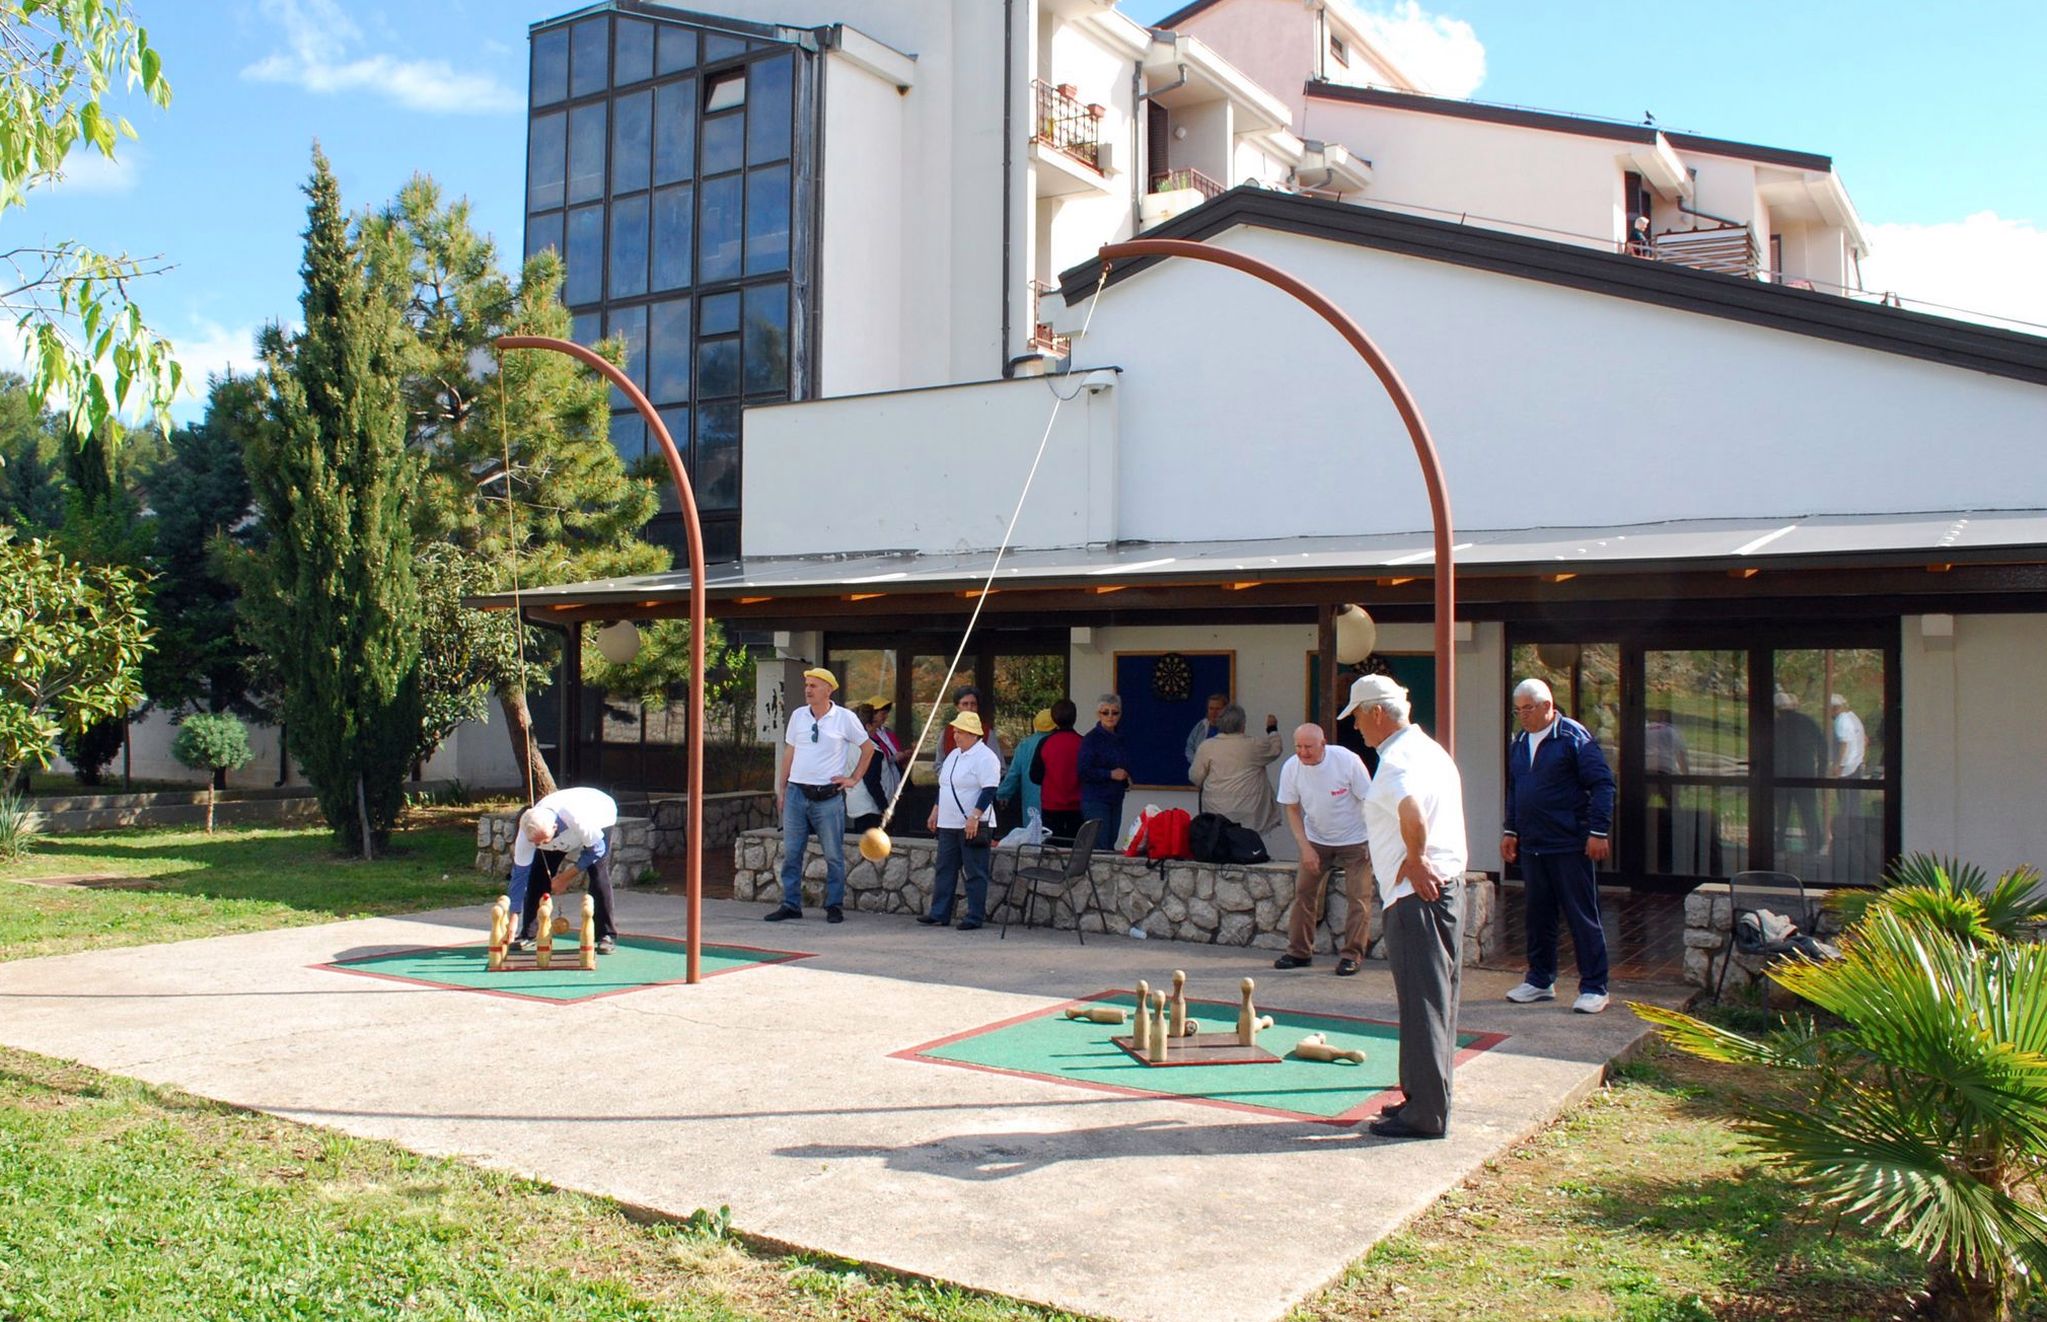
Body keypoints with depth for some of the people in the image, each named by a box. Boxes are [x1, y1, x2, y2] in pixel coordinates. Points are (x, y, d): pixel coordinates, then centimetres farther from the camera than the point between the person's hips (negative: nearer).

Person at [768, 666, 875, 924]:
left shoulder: (845, 718, -3)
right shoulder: (798, 716, 7)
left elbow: (868, 748, 7)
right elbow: (789, 753, 13)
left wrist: (853, 779, 3)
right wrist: (781, 789, 10)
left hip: (828, 796, -3)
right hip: (797, 793, 3)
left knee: (833, 855, 3)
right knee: (791, 852, 5)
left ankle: (834, 906, 13)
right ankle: (790, 905, 14)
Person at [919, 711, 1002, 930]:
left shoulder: (985, 758, -11)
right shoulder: (954, 755, 16)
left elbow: (989, 791, -18)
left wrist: (974, 817, -24)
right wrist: (935, 811, 21)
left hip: (974, 827, -9)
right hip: (948, 824, 9)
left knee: (975, 873, -2)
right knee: (944, 869, 10)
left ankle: (975, 917, 3)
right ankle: (939, 914, 16)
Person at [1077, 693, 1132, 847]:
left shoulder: (1119, 739, 14)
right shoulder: (1091, 739, -8)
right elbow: (1083, 771, -15)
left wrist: (1125, 779, 6)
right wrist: (1111, 774, -15)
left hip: (1115, 799, 7)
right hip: (1095, 800, -7)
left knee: (1110, 845, 7)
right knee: (1100, 847, -9)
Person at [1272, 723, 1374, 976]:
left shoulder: (1348, 760, -22)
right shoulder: (1291, 768, -13)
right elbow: (1293, 809, -1)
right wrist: (1305, 848, -9)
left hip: (1354, 840, -3)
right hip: (1316, 840, 3)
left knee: (1358, 895, -8)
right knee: (1303, 891, -1)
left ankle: (1351, 955, 1)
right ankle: (1299, 952, 10)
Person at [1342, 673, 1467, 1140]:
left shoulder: (1397, 759, -16)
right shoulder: (1429, 749, 16)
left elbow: (1412, 811, -36)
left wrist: (1414, 861, -22)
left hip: (1416, 894, -10)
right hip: (1446, 887, 10)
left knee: (1422, 1002, -4)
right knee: (1437, 999, 15)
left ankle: (1425, 1114, 2)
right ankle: (1427, 1099, 25)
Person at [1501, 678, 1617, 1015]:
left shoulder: (1574, 737, -9)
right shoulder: (1519, 743, 13)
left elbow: (1602, 783, -12)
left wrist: (1598, 832, -16)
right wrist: (1511, 831, 20)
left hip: (1570, 845, -7)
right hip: (1532, 846, 7)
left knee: (1583, 917, 0)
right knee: (1538, 916, 12)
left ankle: (1594, 987, 6)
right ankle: (1541, 981, 23)